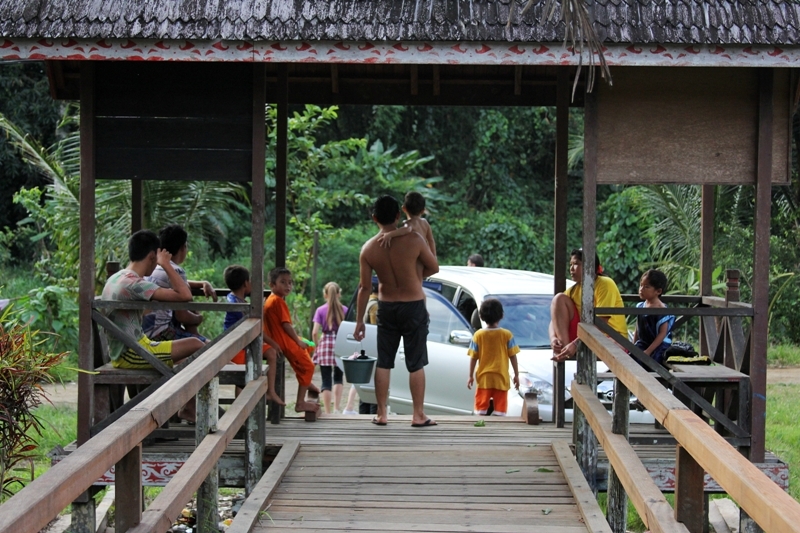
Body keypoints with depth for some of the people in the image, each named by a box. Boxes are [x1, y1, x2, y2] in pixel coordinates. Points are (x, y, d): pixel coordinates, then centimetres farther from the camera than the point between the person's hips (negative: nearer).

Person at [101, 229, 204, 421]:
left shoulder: (115, 278, 10)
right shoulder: (135, 283, -20)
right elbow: (185, 295, -26)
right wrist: (166, 265, -16)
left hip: (120, 352, 10)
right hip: (132, 354, -10)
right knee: (197, 346, -10)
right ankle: (190, 409, 2)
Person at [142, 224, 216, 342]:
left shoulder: (154, 266, 12)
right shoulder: (176, 271, -14)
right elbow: (182, 316, -16)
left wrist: (204, 283, 20)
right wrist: (198, 319, 5)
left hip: (145, 331, 10)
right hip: (160, 333, -10)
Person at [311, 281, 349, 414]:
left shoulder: (320, 310, -1)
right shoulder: (344, 310, 2)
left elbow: (315, 332, -7)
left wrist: (317, 345, 8)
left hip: (325, 345, -1)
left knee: (326, 381, 4)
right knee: (338, 378, 17)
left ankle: (328, 414, 4)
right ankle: (336, 409, 5)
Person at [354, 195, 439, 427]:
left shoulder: (368, 249, -7)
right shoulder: (414, 240, -16)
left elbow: (364, 287, -3)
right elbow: (434, 267, -3)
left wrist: (359, 321, 5)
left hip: (386, 308, 3)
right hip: (414, 306, -2)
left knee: (383, 362, 11)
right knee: (416, 364, 5)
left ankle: (381, 414, 14)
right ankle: (418, 415, 8)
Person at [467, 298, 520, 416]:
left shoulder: (478, 335, -2)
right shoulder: (507, 335, -4)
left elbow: (473, 357, -2)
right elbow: (512, 356, -3)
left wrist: (471, 376, 6)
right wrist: (516, 375, 6)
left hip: (484, 378, 1)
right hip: (501, 378, -1)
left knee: (481, 409, 7)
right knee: (499, 411, 2)